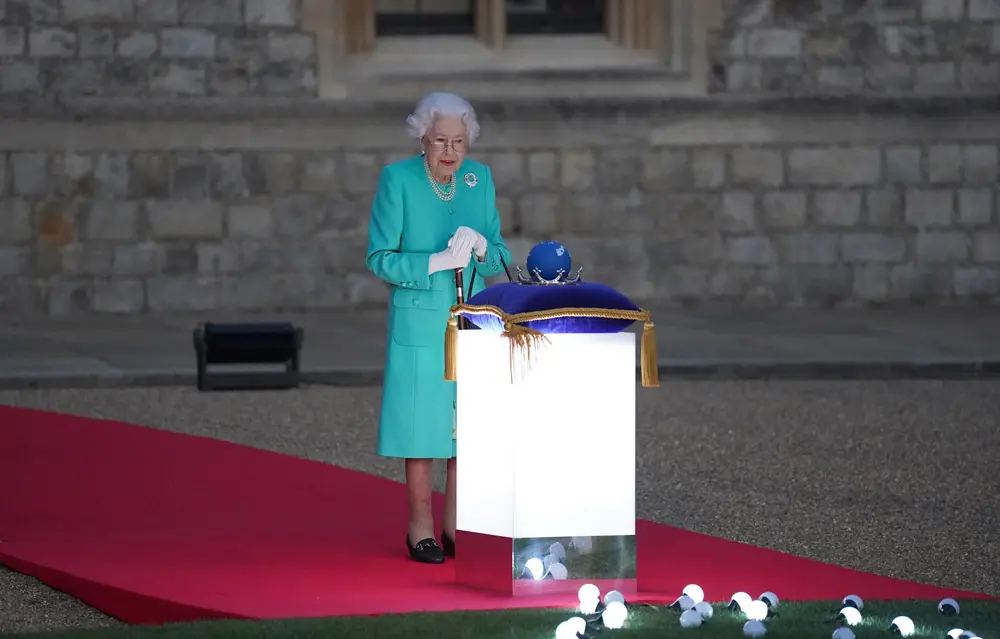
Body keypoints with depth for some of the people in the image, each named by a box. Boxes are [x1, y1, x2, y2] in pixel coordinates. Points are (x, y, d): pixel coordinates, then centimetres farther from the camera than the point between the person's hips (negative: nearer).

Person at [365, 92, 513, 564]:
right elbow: (380, 259, -8)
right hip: (420, 322, -4)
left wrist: (480, 247, -14)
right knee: (422, 419, -2)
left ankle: (456, 525, 14)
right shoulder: (397, 179, -8)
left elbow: (499, 257, 9)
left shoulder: (479, 178, 5)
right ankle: (421, 528, 7)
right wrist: (437, 262, -20)